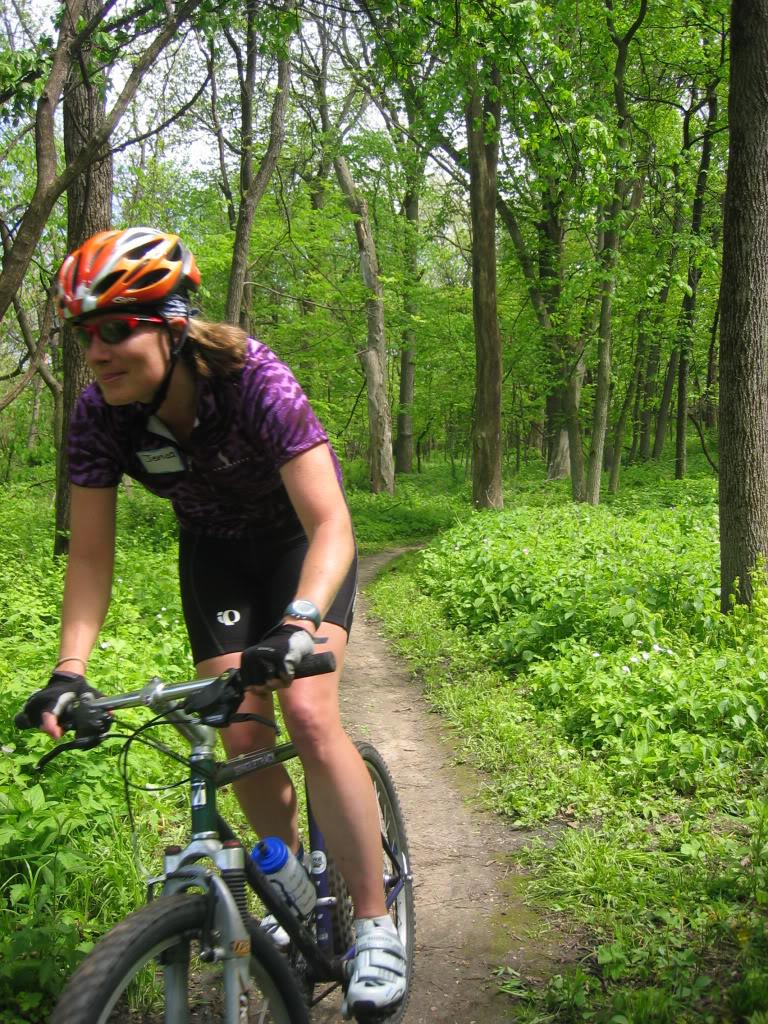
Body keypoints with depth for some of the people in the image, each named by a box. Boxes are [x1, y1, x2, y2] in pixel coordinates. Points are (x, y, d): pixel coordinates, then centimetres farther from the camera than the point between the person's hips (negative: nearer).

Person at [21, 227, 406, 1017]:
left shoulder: (255, 382, -34)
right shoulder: (99, 415, -22)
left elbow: (329, 524, -38)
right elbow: (90, 555, -16)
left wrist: (298, 622, -54)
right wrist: (69, 672, -27)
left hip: (300, 540, -4)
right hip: (216, 551, 4)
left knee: (309, 716, -22)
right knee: (240, 737, -4)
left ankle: (375, 920, -9)